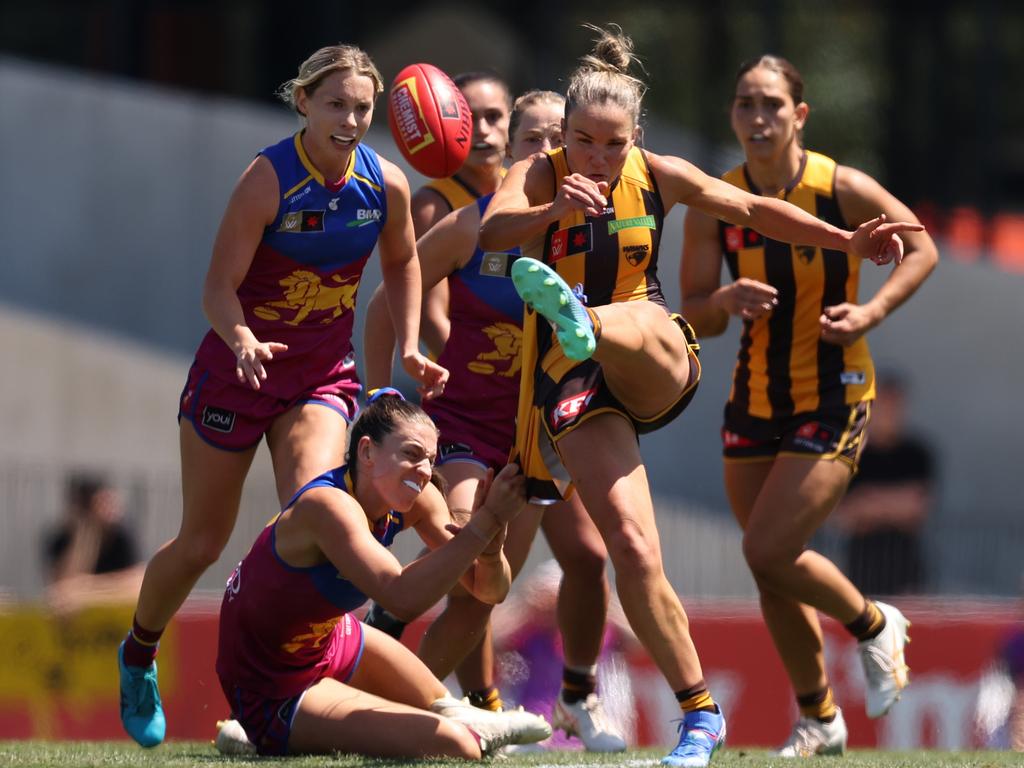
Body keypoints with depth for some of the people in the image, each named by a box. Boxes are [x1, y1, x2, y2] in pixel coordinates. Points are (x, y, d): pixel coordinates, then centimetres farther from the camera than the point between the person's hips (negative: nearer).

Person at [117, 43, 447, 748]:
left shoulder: (386, 184, -8)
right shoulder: (268, 179, -20)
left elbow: (402, 264, 13)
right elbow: (220, 287, -20)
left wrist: (409, 347, 1)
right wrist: (244, 342, -40)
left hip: (324, 376, 3)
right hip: (237, 369, -3)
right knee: (202, 543, 8)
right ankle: (139, 656, 35)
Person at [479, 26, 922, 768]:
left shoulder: (660, 177, 5)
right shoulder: (537, 178, -5)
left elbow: (754, 210, 20)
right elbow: (491, 231, -27)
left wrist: (848, 241, 15)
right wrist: (554, 212, -46)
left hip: (655, 371, 2)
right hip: (574, 387, -2)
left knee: (644, 318, -35)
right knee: (633, 549, -19)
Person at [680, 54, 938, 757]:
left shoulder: (843, 189, -13)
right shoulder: (715, 205, -4)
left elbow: (922, 247, 0)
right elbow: (695, 315, -3)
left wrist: (870, 313, -15)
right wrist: (727, 300, -26)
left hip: (833, 400, -4)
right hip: (755, 401, 4)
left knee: (768, 552, -16)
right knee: (772, 570, 8)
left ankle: (875, 625, 13)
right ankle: (819, 720, 26)